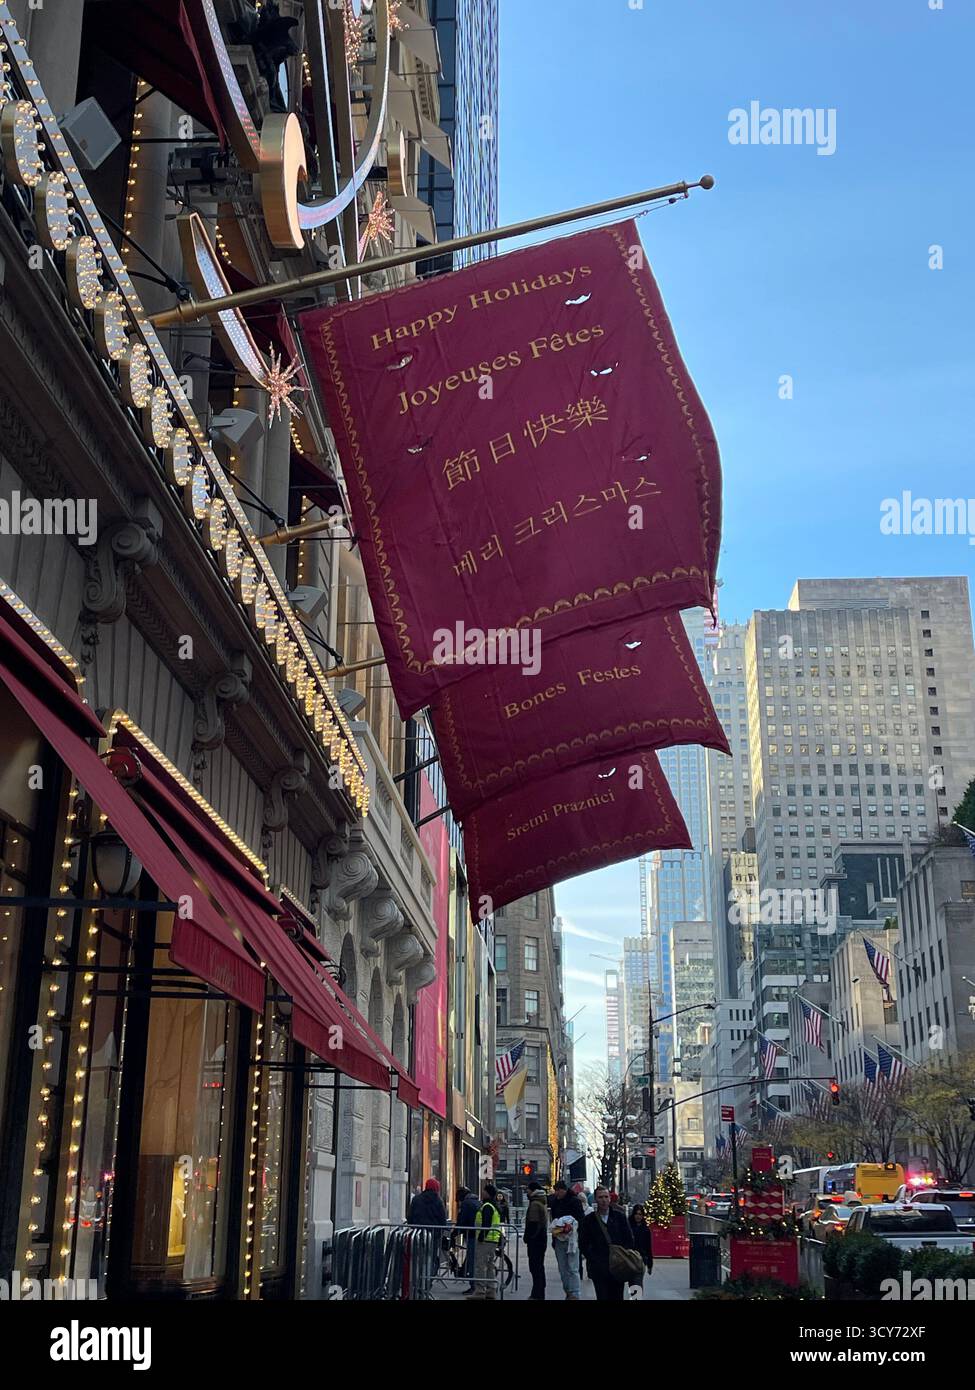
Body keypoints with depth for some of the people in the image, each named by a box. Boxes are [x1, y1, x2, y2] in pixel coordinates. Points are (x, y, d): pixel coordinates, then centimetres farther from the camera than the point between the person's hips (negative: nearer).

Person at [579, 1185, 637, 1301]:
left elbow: (629, 1239, 9)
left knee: (617, 1297, 2)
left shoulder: (620, 1216, 8)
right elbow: (583, 1244, 6)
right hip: (599, 1268, -1)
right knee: (602, 1297, -5)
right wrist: (593, 1260, -4)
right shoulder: (589, 1220, 5)